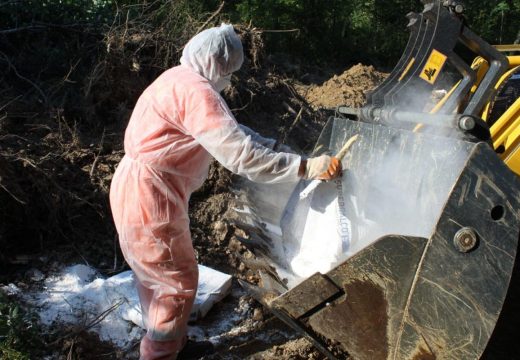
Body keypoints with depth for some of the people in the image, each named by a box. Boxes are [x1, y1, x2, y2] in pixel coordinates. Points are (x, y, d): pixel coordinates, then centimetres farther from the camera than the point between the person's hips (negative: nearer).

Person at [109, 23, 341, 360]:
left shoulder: (181, 81, 12)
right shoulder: (195, 90, -22)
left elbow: (229, 130, 17)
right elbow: (241, 156, -29)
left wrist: (274, 146, 13)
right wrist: (308, 167, -27)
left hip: (139, 190, 11)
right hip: (149, 197, -11)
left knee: (155, 274, 24)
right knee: (179, 281, 3)